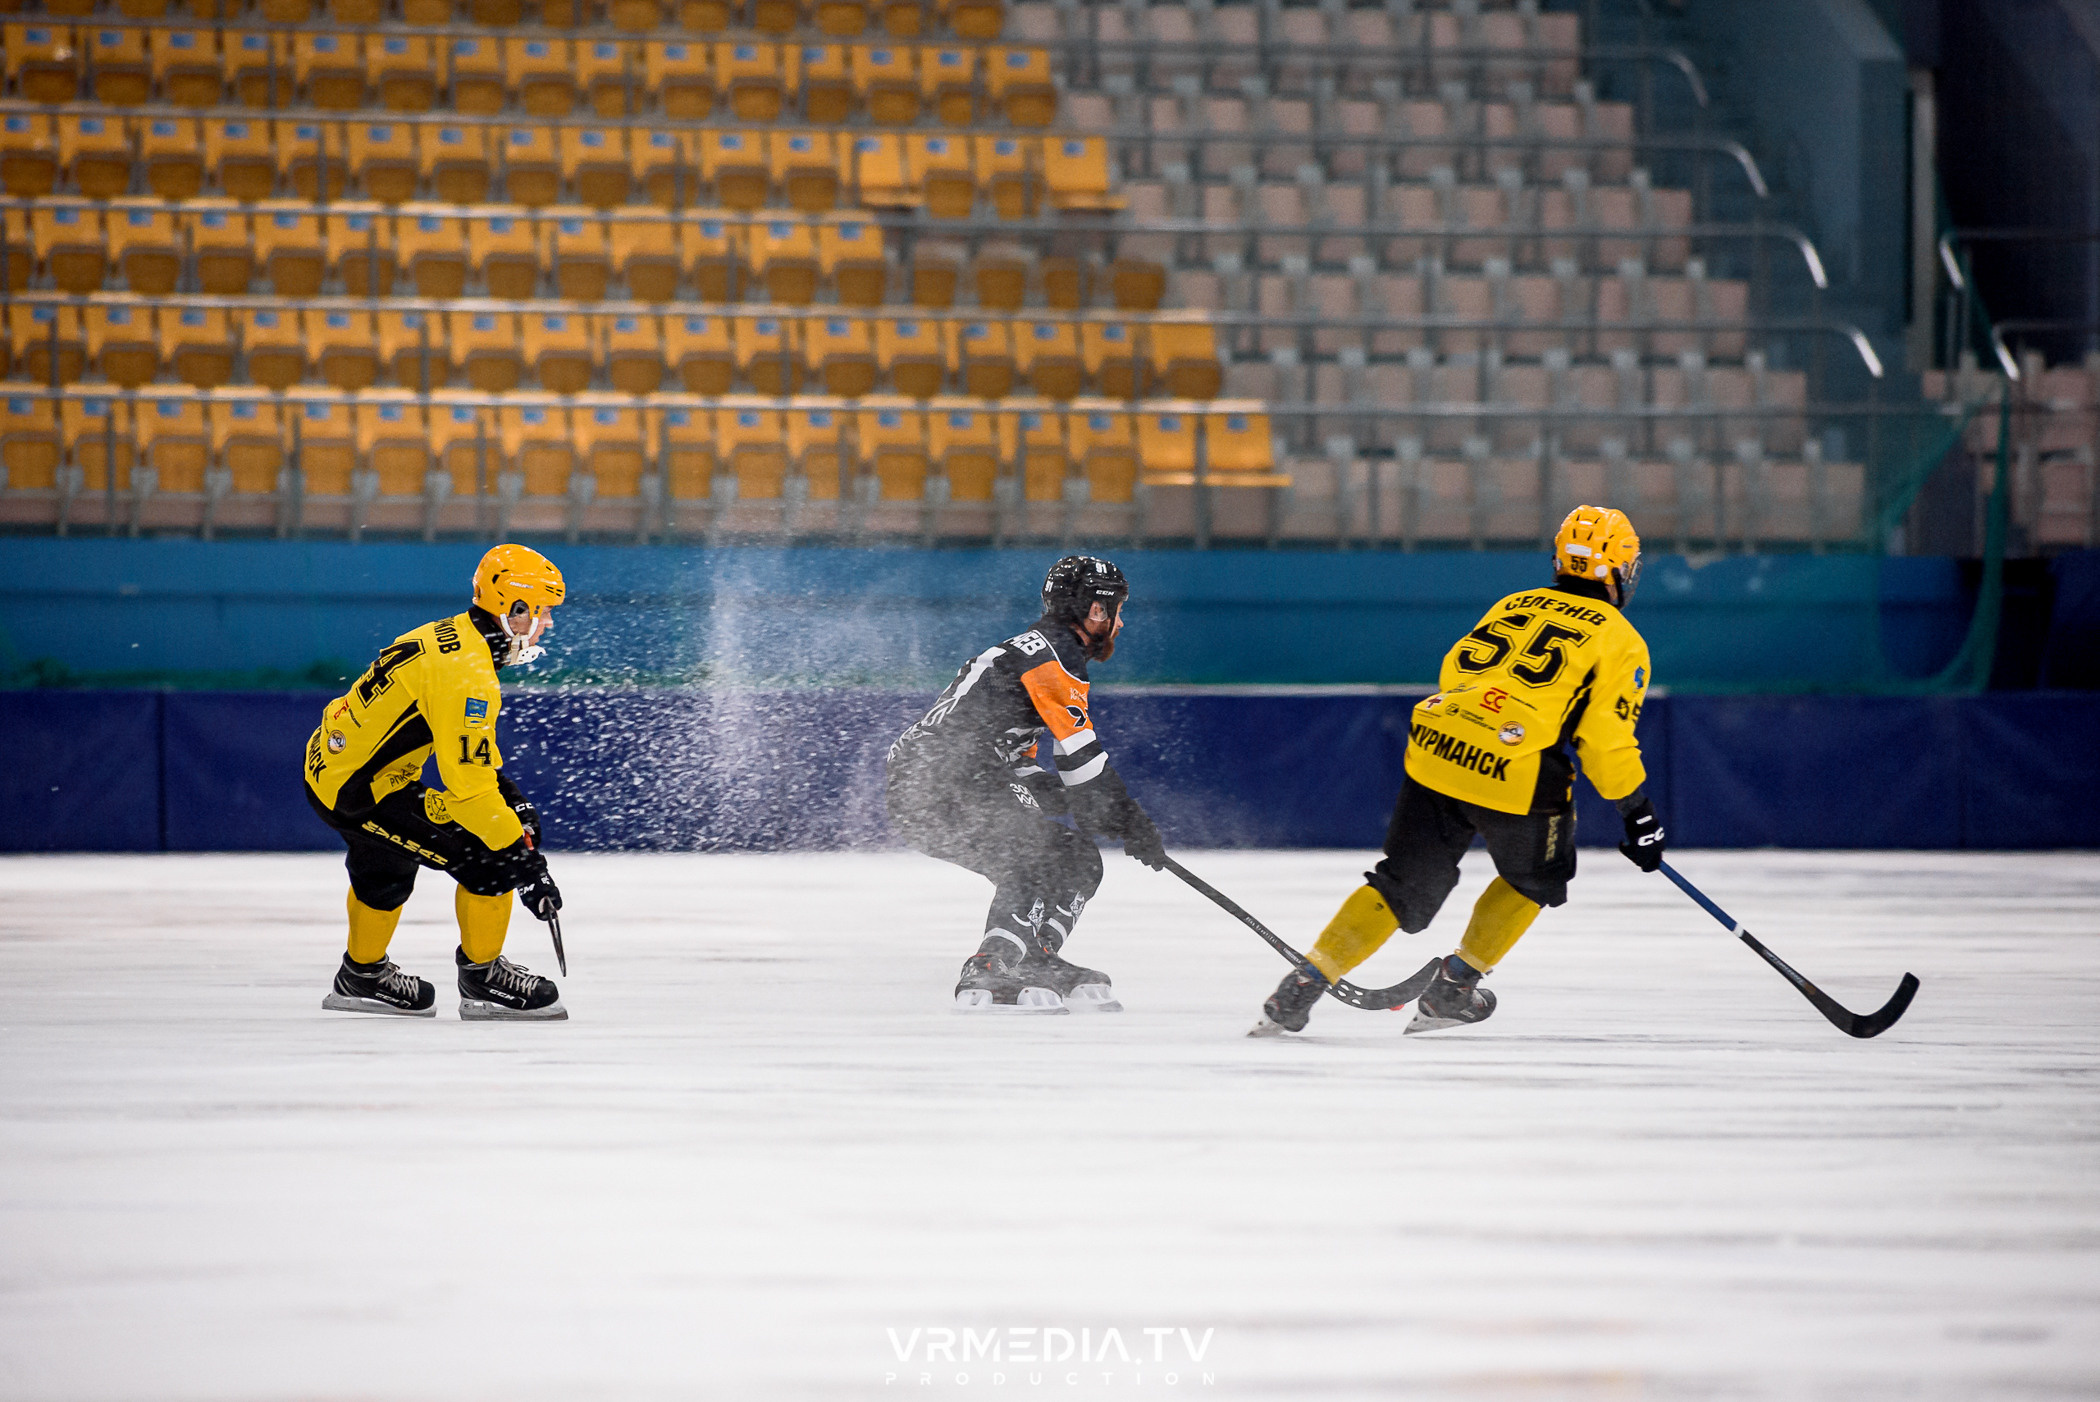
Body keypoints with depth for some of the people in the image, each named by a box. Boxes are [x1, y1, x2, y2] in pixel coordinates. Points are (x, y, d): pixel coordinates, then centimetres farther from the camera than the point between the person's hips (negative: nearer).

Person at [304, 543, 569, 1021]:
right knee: (491, 856, -10)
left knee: (386, 866, 35)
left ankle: (362, 977, 54)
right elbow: (467, 786, -27)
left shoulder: (452, 637, 8)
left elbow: (472, 753, 22)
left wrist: (514, 802, 15)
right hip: (358, 792, -11)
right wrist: (524, 859, -23)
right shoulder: (466, 672, -24)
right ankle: (482, 979, 5)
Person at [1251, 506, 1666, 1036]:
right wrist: (1639, 812, 6)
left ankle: (1304, 985, 5)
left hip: (1436, 749, 5)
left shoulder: (1514, 606, 23)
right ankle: (1452, 989, 23)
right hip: (1516, 775, -5)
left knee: (1404, 883, 15)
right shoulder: (1619, 641, 6)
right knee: (1536, 875, 24)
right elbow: (1606, 739, -3)